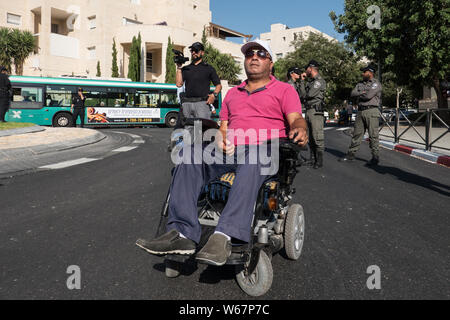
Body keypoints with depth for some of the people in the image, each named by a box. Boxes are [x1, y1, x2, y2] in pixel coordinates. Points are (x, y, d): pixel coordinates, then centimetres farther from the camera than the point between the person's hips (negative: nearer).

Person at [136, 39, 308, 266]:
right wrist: (220, 137, 0)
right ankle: (183, 234, -31)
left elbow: (296, 119, -1)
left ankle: (224, 236, -49)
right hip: (230, 152, 5)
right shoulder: (232, 93, 29)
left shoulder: (284, 90, 15)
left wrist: (300, 130, -26)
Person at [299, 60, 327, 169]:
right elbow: (302, 94, 12)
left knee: (317, 137, -10)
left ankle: (319, 161, -7)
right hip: (308, 111, 9)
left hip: (316, 111, -9)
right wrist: (302, 81, 11)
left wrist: (305, 95, 7)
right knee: (311, 138, 11)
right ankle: (312, 159, 17)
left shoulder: (320, 81, -5)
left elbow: (310, 94, -15)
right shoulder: (310, 82, 22)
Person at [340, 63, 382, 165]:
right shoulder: (360, 84, 20)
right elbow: (353, 94, 6)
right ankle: (351, 154, 13)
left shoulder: (376, 83, -1)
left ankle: (375, 157, 1)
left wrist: (359, 95, 1)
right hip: (360, 111, 6)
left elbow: (369, 96, -15)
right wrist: (363, 93, -7)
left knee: (373, 135, -5)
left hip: (371, 111, -6)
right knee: (357, 134, 7)